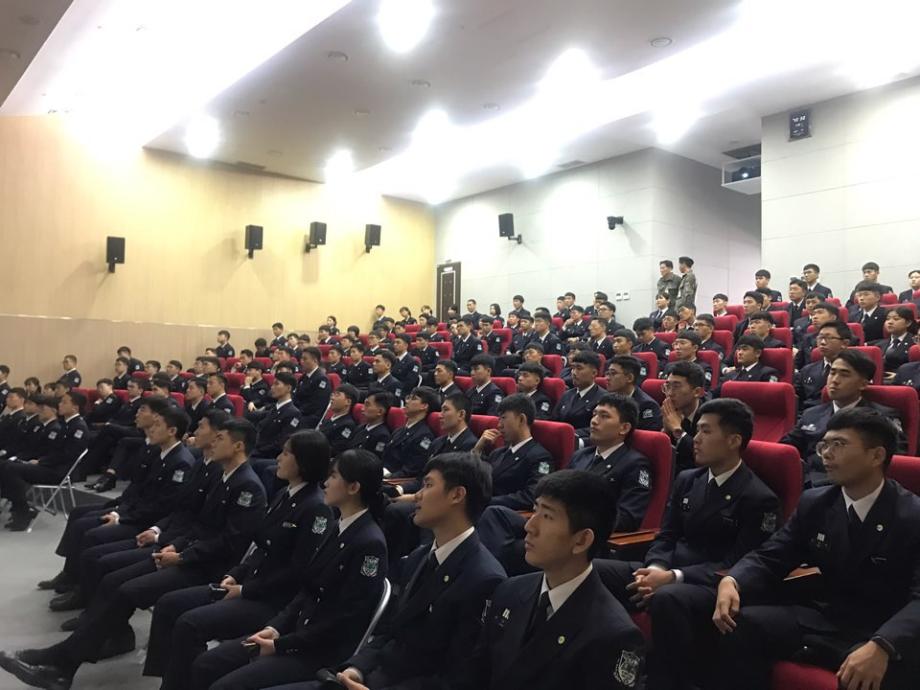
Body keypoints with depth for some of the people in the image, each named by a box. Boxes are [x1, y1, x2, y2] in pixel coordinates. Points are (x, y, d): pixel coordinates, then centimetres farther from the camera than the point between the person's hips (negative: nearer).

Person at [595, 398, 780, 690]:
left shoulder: (759, 498, -7)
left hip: (715, 587, -6)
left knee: (668, 598, -40)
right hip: (668, 572, 6)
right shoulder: (686, 480, 14)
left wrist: (673, 578, -22)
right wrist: (657, 568, -10)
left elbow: (737, 567, -12)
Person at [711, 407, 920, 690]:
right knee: (740, 626, -18)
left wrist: (881, 646, -41)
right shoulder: (814, 503, 5)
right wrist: (731, 581, -18)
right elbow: (769, 557, 5)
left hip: (886, 634, -4)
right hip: (824, 619, 5)